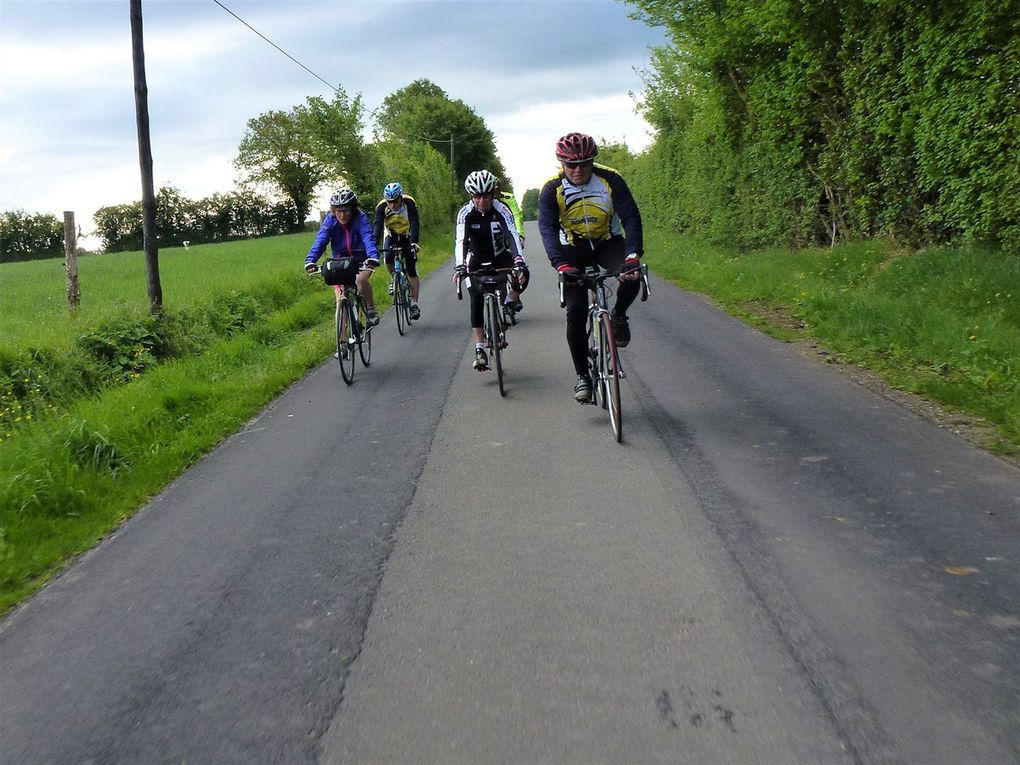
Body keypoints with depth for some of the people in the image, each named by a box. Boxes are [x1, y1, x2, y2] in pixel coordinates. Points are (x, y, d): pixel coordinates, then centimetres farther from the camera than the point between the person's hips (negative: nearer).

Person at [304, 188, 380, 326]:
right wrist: (310, 260, -40)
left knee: (360, 280, -34)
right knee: (341, 302, -8)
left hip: (361, 260, -2)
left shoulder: (360, 218, -20)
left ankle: (371, 310, -10)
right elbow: (320, 241, -23)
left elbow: (368, 238, -34)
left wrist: (373, 257, -54)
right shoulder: (330, 220, -14)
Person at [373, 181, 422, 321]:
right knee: (388, 260, -27)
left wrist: (414, 242, -49)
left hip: (407, 237, -1)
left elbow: (414, 224, -34)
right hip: (391, 237, 1)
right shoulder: (381, 206, -23)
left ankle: (414, 304, -2)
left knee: (412, 272, -7)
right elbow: (377, 226, -31)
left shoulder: (409, 203, -27)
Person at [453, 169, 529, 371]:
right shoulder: (465, 213, -21)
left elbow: (512, 236, -33)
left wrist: (520, 263, -49)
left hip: (500, 256, 0)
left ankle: (511, 300, 4)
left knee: (523, 275, -30)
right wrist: (459, 268, -48)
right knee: (476, 301, -14)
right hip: (477, 261, 1)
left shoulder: (501, 210, -22)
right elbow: (460, 241, -31)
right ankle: (479, 350, -12)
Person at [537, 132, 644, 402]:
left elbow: (631, 217, -23)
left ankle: (618, 317, 1)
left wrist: (633, 255, -40)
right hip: (573, 250, 0)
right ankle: (582, 375, 2)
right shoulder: (552, 189, -18)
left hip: (608, 242, 0)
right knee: (575, 312, -11)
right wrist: (561, 265, -44)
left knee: (632, 275, -31)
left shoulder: (610, 180, -18)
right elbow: (547, 228, -27)